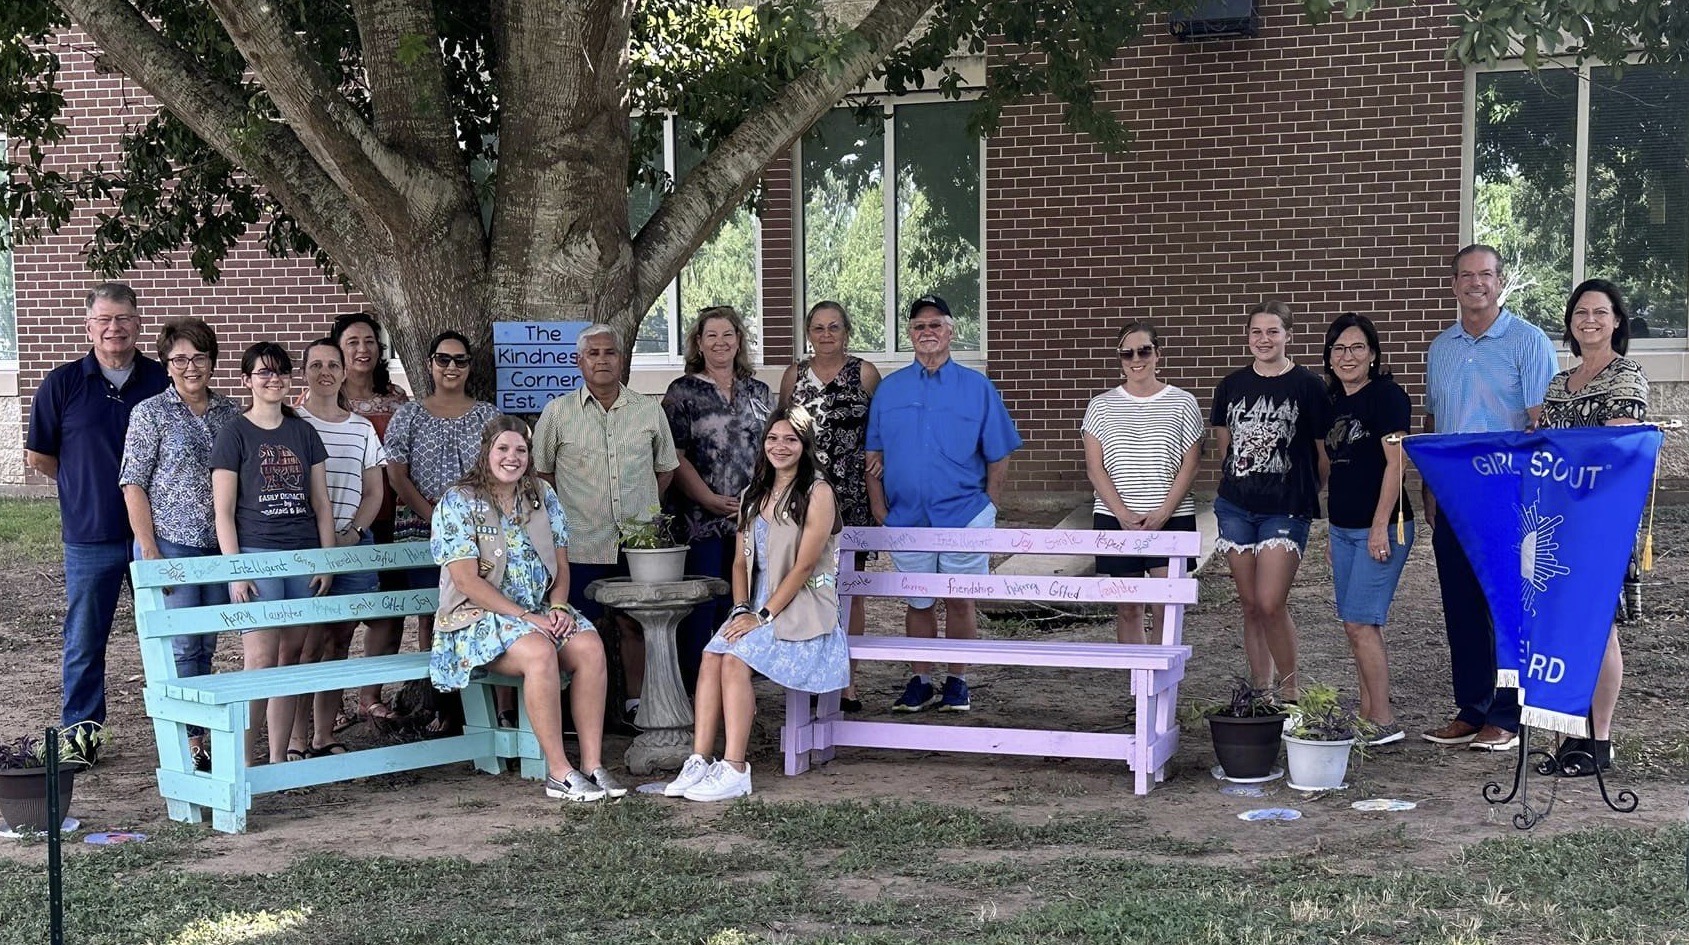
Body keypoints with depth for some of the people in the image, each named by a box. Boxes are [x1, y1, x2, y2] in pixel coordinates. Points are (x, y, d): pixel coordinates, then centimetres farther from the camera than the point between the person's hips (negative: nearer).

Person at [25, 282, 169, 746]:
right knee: (85, 638, 7)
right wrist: (84, 487, 5)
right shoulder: (63, 383, 0)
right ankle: (79, 731, 18)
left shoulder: (162, 380, 2)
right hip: (89, 534, -1)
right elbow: (38, 454, 6)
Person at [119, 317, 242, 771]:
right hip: (170, 544, -4)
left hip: (220, 546, 4)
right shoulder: (151, 413, -2)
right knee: (182, 647, -4)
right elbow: (133, 484, -4)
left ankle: (197, 738, 17)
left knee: (206, 646, 9)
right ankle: (187, 741, 1)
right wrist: (149, 550, -11)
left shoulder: (230, 412, 10)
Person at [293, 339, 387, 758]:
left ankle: (324, 737, 12)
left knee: (339, 642, 6)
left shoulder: (362, 429, 13)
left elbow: (374, 492, 14)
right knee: (310, 643, -10)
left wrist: (353, 532, -3)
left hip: (352, 546, 4)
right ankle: (297, 741, -5)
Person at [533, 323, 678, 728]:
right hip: (580, 543, -2)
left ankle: (636, 702, 16)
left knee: (635, 624, 6)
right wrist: (564, 512, 5)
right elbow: (540, 471, 9)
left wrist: (641, 508, 12)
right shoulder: (558, 413, 2)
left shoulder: (649, 411, 8)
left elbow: (665, 469, 18)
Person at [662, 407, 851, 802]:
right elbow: (741, 561, 15)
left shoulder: (817, 494, -6)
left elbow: (804, 566, -13)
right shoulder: (754, 495, 17)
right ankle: (699, 761, -24)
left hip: (800, 610, -6)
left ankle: (734, 770, -27)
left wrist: (763, 616, -16)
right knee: (711, 655, -21)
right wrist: (742, 610, -2)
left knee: (735, 659, -27)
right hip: (757, 608, 6)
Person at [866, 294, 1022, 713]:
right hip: (906, 518, 2)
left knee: (959, 600, 5)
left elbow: (998, 457, 3)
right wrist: (879, 508, 1)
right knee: (918, 602, 9)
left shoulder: (977, 387, 1)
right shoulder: (889, 389, 7)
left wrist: (988, 508, -1)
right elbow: (873, 454, 8)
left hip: (964, 515, -2)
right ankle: (921, 682, 19)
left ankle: (957, 683, 16)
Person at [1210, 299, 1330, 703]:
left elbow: (1324, 451, 2)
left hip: (1285, 511, -4)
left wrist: (1303, 493, 9)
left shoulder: (1306, 385, -4)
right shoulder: (1231, 385, 7)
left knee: (1271, 604, -13)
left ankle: (1289, 692, 3)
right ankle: (1260, 692, 16)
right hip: (1236, 508, 4)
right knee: (1251, 605, 7)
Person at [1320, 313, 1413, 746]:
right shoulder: (1336, 402, 14)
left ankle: (1384, 721, -4)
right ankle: (1367, 717, 16)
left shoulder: (1386, 395, -10)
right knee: (1358, 625, 10)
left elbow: (1395, 463, -16)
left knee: (1360, 623, -10)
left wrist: (1381, 526, -20)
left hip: (1381, 527, -8)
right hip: (1344, 527, 8)